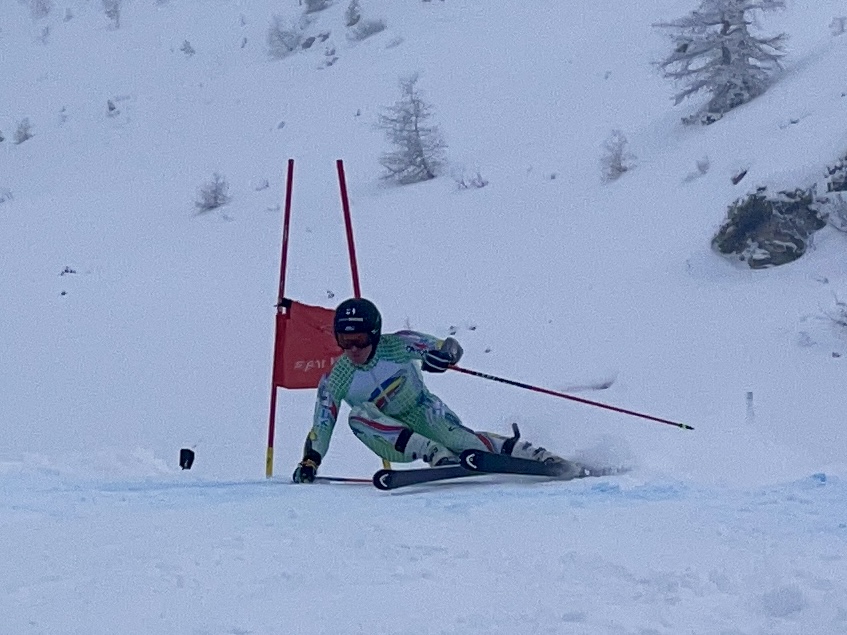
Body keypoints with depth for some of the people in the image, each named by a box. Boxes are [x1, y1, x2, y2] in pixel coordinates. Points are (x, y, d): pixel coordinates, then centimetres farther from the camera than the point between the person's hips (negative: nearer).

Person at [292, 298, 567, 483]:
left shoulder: (396, 346, -15)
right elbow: (321, 426, -7)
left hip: (423, 413, -2)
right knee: (359, 414, -28)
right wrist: (310, 462, -22)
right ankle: (435, 454, -37)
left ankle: (540, 457, -31)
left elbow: (451, 347, -17)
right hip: (390, 440, 2)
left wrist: (444, 355, -41)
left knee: (460, 438, -32)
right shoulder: (336, 379, -10)